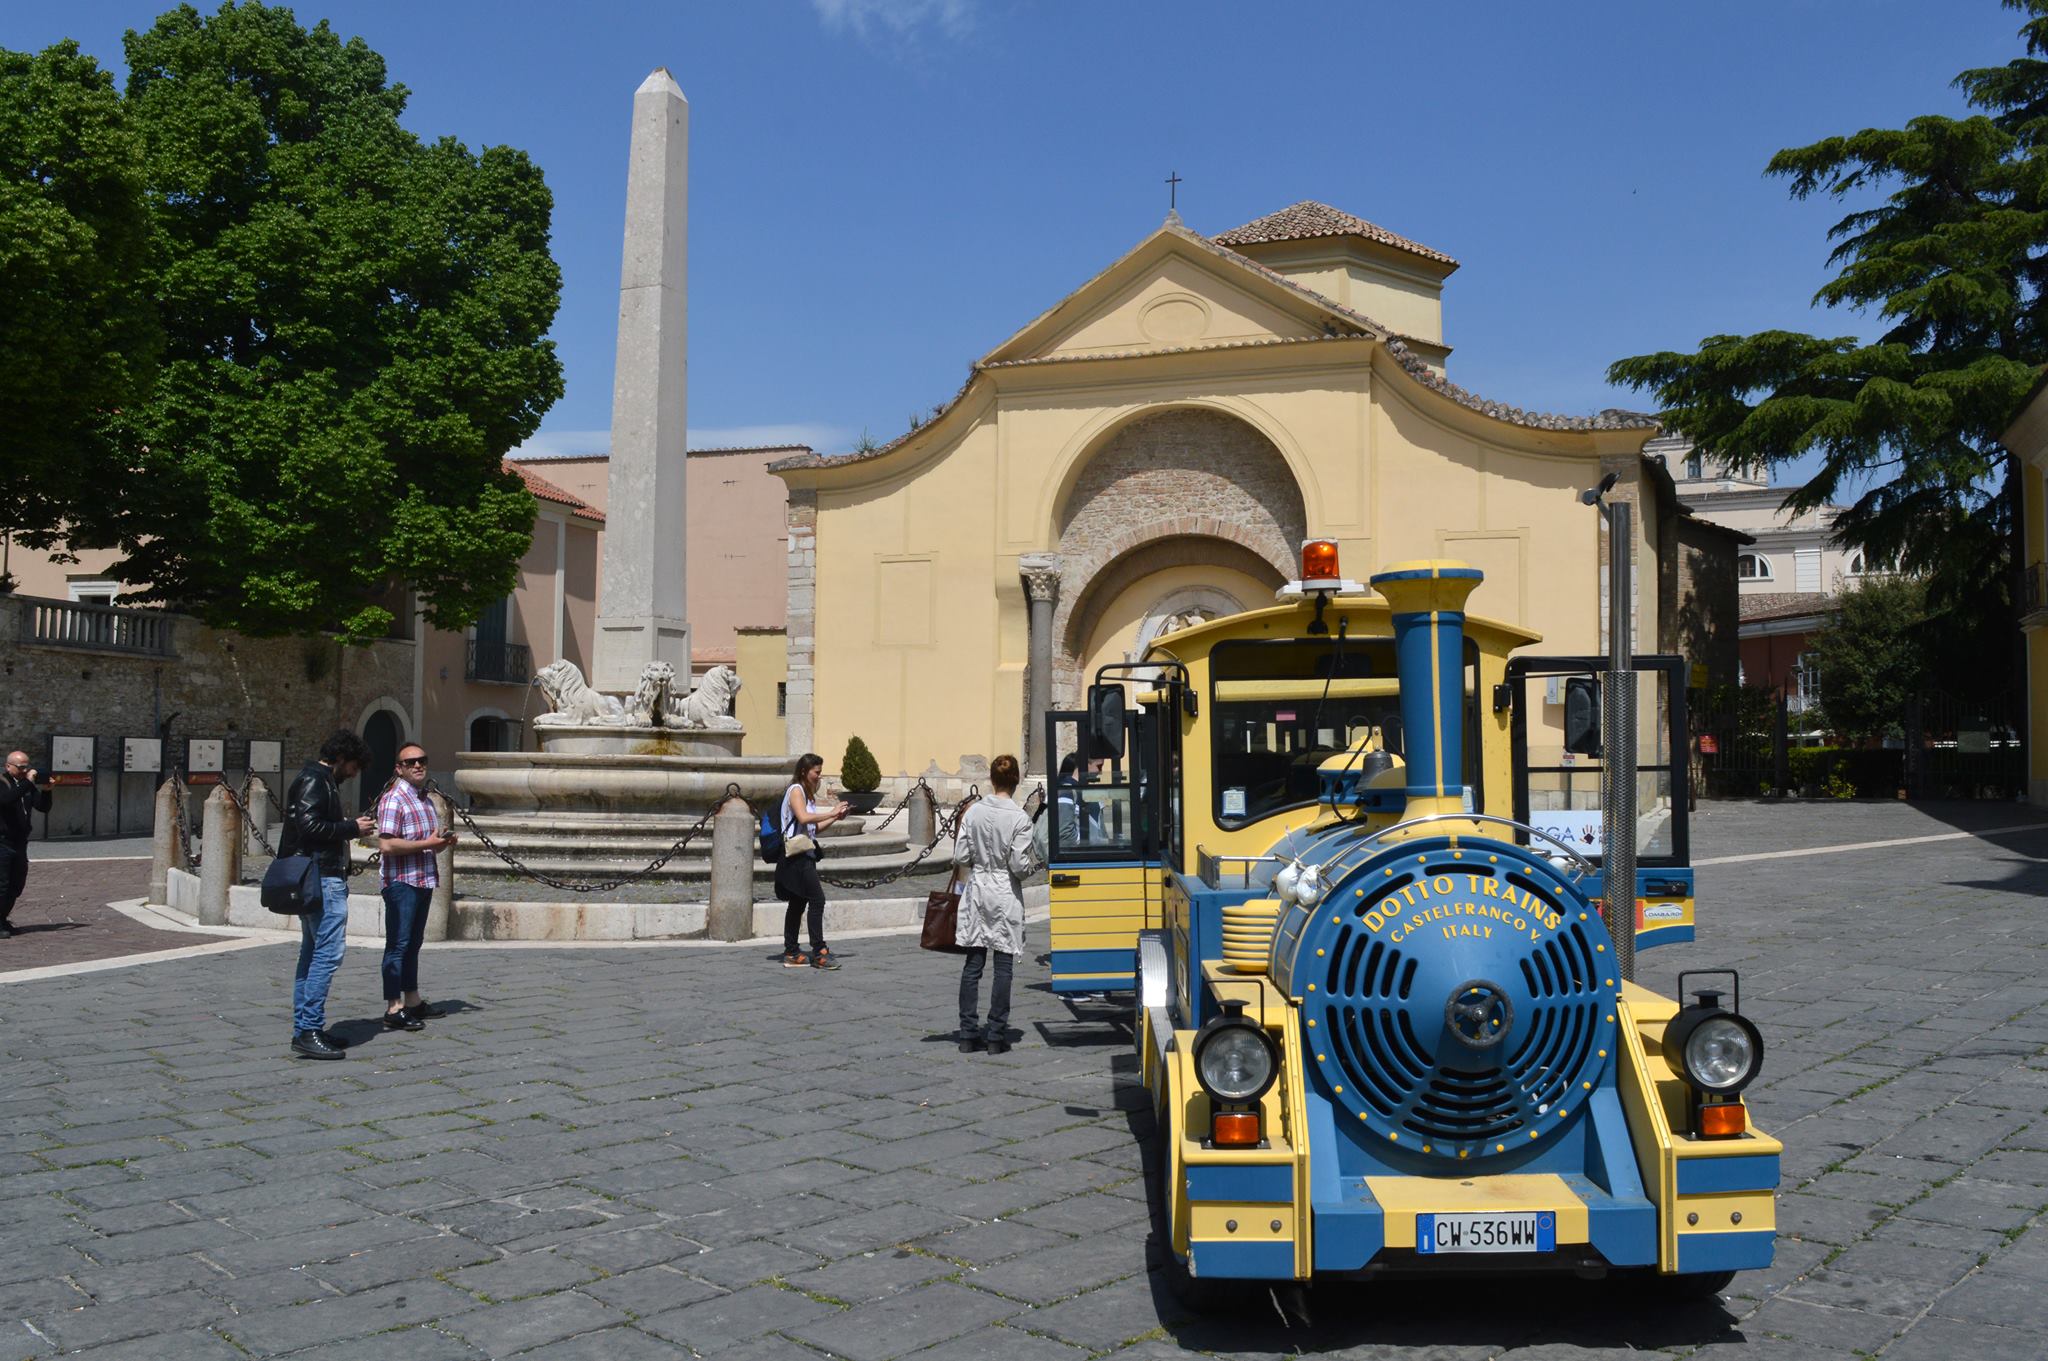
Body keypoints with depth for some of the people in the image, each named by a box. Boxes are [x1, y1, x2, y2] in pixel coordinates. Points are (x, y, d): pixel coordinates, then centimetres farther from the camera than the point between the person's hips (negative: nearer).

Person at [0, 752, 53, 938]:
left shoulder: (28, 785, 12)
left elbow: (43, 807, 8)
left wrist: (45, 791, -9)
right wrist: (27, 782, -29)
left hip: (20, 844, 7)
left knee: (17, 885, 11)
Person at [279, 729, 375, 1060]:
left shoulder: (321, 781, 22)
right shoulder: (314, 781, -10)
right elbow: (309, 826, -21)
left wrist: (352, 826, 12)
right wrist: (352, 828, -13)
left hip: (318, 879, 11)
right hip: (323, 879, -11)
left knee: (311, 953, 12)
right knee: (328, 952, -13)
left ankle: (304, 1029, 17)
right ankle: (309, 1030, -13)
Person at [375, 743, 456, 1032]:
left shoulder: (425, 799, 16)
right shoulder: (393, 799, -13)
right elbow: (386, 845, -23)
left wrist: (444, 841, 6)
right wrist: (427, 843, -19)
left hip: (424, 880, 9)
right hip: (401, 882, -9)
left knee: (413, 943, 17)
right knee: (398, 945, -5)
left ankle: (412, 1000, 26)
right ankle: (393, 1009, -1)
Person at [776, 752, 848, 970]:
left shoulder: (808, 794, 20)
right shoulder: (796, 790, -9)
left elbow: (813, 828, 20)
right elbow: (803, 817, -25)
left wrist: (834, 818, 8)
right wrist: (831, 812, -20)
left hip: (804, 855, 10)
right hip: (796, 855, -10)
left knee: (798, 903, 10)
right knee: (817, 899, -13)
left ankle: (791, 954, 14)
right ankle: (818, 953, -12)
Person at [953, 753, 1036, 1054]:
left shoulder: (974, 812, -3)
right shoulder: (1020, 818, -12)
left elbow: (960, 857, -2)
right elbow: (1020, 865, -13)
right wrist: (1028, 868, 9)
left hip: (976, 891, 3)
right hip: (1005, 895, -3)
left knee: (972, 964, 8)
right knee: (1003, 966, 4)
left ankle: (968, 1034, 11)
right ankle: (997, 1036, 7)